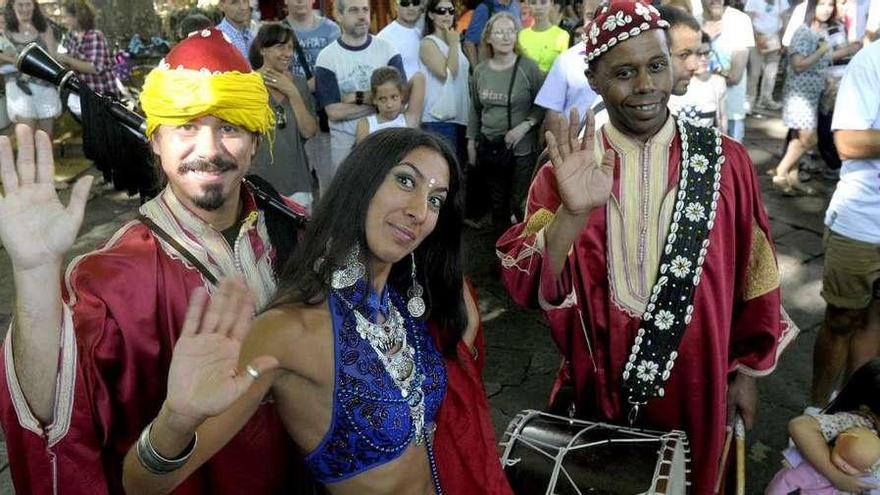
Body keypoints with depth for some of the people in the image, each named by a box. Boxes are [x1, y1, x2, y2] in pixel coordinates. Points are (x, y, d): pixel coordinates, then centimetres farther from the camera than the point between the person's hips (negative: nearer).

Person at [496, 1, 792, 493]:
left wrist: (747, 369, 8)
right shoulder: (567, 169, -9)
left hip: (695, 388, 0)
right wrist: (573, 213, -34)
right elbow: (524, 287, -19)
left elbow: (751, 272, 2)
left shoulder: (726, 160, -7)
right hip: (598, 388, 0)